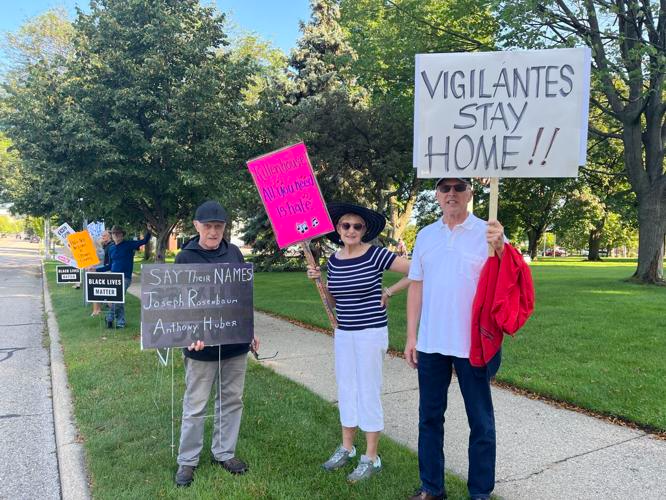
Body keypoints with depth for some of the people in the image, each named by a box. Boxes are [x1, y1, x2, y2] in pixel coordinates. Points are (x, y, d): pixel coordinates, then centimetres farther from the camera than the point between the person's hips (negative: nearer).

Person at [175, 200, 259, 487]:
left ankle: (224, 453, 30)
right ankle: (187, 461, 24)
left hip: (235, 342, 4)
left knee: (232, 400, 14)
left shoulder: (234, 253, 4)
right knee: (195, 405, 7)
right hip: (202, 345, -4)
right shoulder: (185, 258, -7)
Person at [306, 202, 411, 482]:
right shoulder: (334, 260, 4)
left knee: (368, 393, 2)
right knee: (346, 390, 15)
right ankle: (346, 448, 32)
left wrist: (389, 293, -10)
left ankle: (371, 458, 17)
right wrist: (319, 281, -2)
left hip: (371, 333, -6)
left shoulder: (375, 255, -13)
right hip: (343, 333, 6)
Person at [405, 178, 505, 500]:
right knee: (429, 417, 14)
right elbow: (416, 286, 10)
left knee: (480, 420, 9)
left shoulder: (487, 233, -4)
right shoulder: (426, 235, 7)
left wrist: (500, 249, -33)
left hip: (473, 344, -3)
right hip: (430, 344, 4)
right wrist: (411, 336, 7)